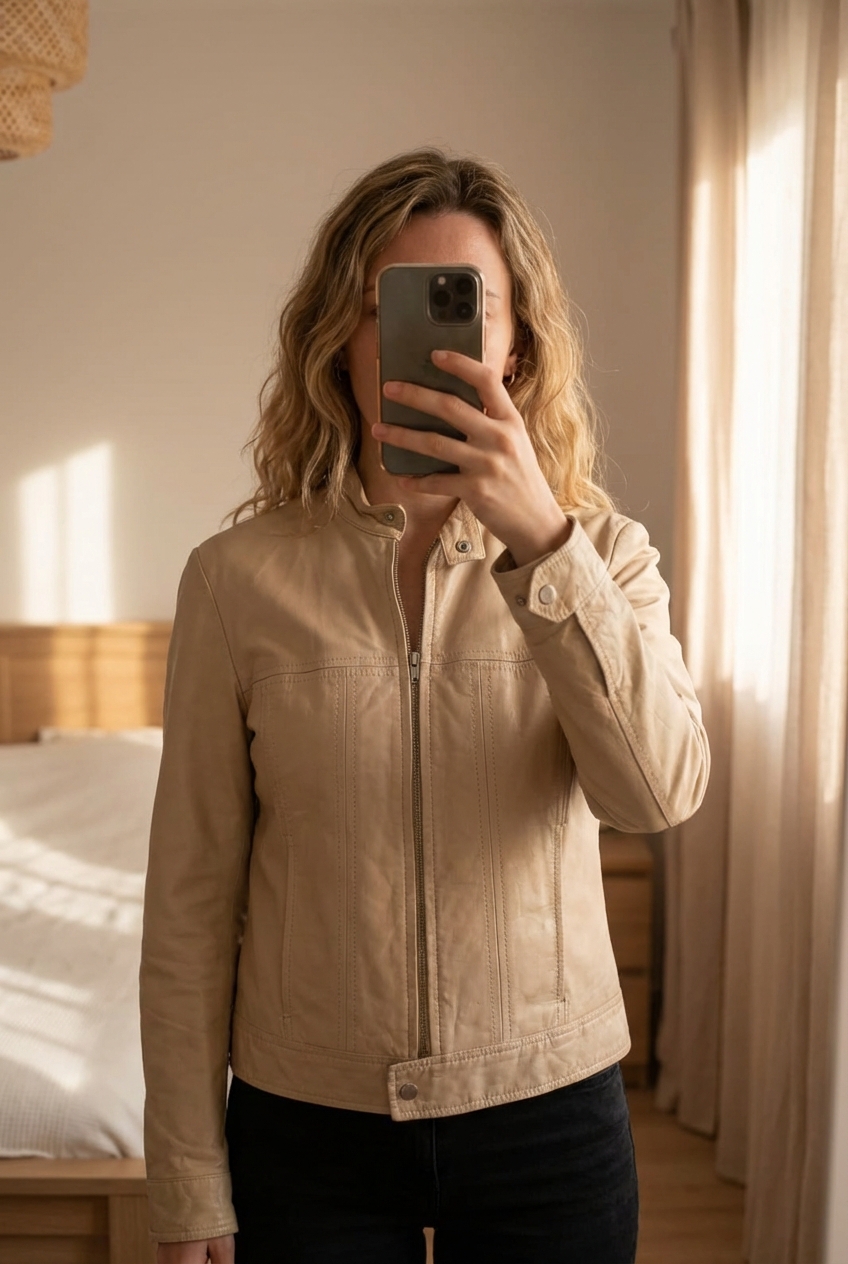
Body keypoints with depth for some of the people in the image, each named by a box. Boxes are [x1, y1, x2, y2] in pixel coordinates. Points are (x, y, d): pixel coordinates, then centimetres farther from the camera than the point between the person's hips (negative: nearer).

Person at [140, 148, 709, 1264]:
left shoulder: (602, 549, -5)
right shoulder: (240, 576, -8)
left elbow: (660, 792, -20)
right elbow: (191, 901, -5)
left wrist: (542, 538, -29)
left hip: (550, 1108, 1)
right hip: (308, 1123, 0)